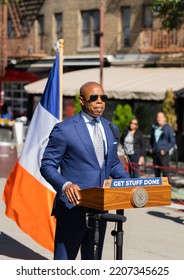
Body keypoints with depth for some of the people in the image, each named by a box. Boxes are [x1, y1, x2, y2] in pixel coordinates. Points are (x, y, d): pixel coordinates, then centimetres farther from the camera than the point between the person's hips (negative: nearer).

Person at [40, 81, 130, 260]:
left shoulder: (111, 129, 13)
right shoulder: (64, 129, -8)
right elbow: (47, 165, -8)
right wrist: (65, 185, -26)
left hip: (100, 208, 6)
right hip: (73, 206, -6)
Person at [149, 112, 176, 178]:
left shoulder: (168, 128, -4)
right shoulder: (154, 127, 11)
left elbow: (172, 142, -4)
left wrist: (165, 150, -12)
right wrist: (151, 148, 12)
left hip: (163, 153, -5)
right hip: (155, 153, 5)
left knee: (165, 172, -7)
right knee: (156, 172, 10)